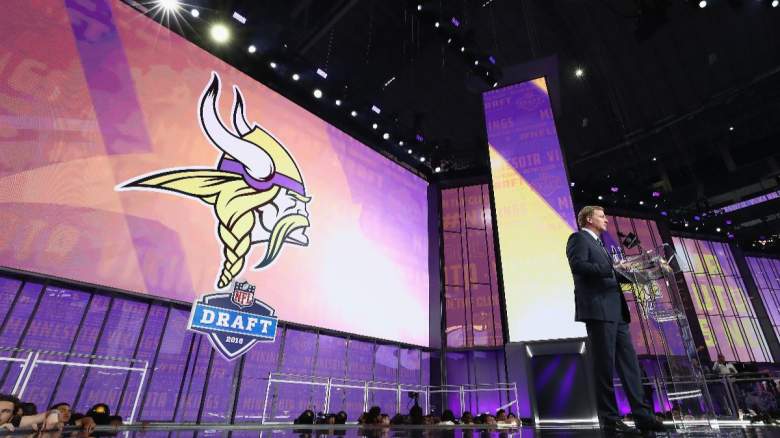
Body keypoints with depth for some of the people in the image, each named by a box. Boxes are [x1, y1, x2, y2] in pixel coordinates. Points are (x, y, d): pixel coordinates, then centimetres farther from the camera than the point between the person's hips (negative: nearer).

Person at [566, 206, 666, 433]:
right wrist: (613, 269, -18)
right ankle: (609, 419, 1)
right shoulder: (579, 238, -1)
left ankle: (642, 415, 12)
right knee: (605, 365, -6)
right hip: (598, 310, -9)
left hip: (615, 311, 9)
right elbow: (578, 265, -17)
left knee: (629, 363, 7)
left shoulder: (599, 244, 27)